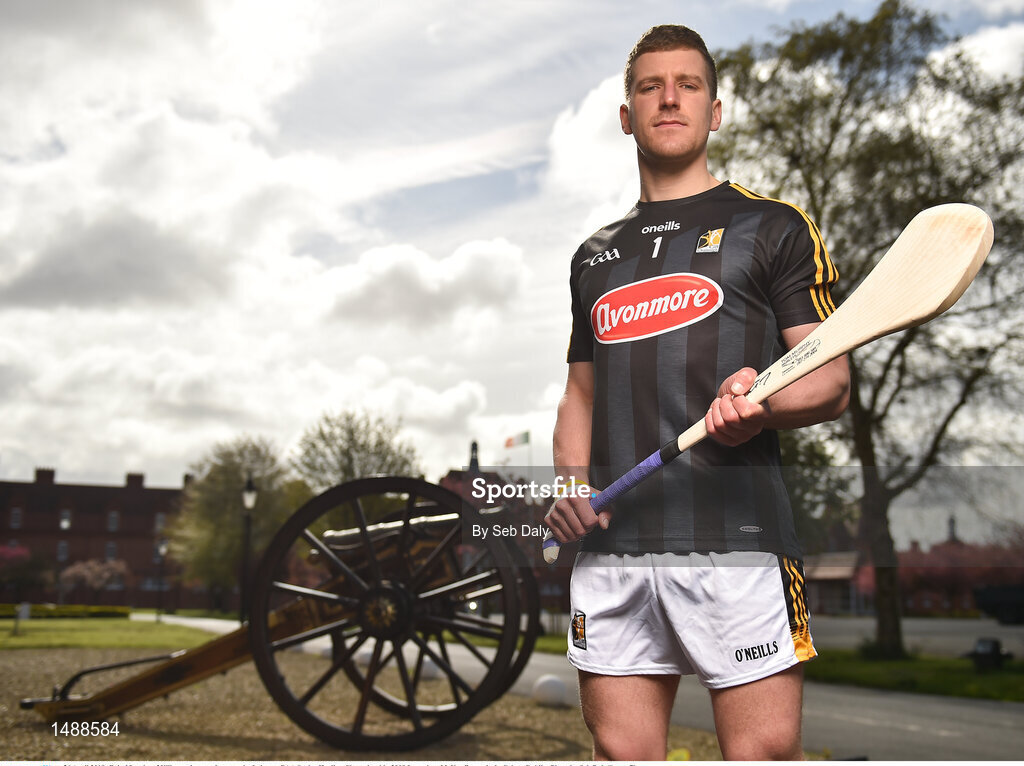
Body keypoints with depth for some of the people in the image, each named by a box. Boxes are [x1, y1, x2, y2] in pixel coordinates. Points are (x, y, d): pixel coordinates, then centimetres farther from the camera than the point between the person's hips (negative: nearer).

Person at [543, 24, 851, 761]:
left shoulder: (773, 226, 7)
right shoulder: (595, 254, 21)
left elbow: (831, 380, 2)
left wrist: (759, 404, -20)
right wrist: (571, 486, 5)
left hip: (737, 538, -3)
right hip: (610, 545, 4)